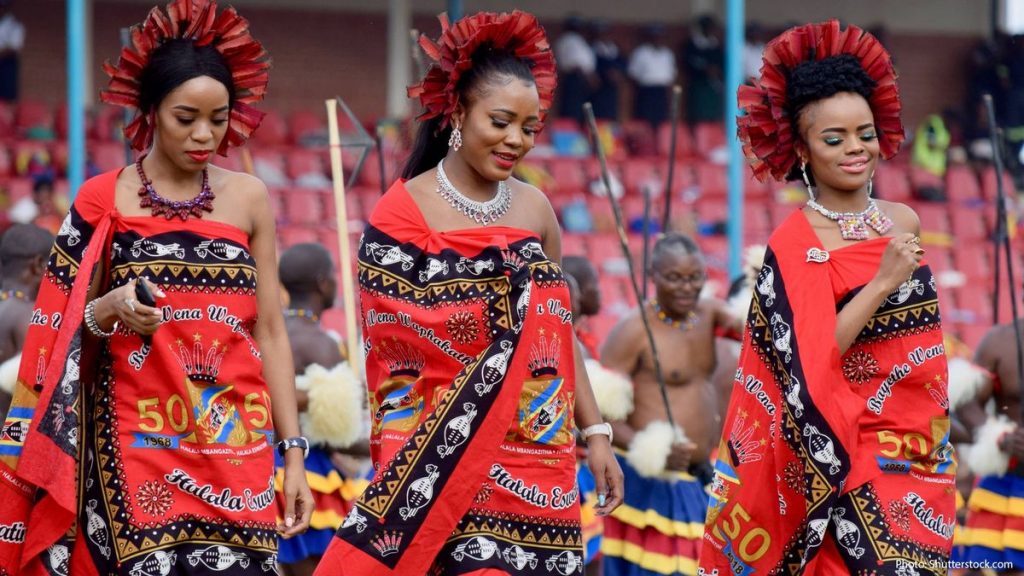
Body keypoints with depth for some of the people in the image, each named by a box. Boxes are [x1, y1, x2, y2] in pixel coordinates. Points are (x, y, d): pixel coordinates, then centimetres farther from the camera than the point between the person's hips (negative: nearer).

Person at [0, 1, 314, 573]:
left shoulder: (248, 198, 7)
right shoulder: (104, 201, 2)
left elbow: (271, 330, 7)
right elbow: (60, 331, 6)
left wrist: (294, 452, 3)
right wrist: (110, 309, -15)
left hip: (234, 445, 1)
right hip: (137, 442, -1)